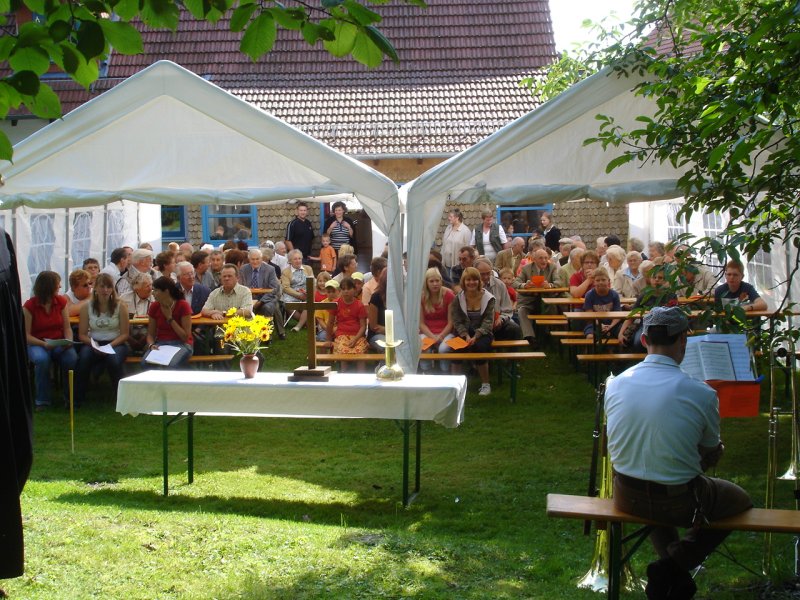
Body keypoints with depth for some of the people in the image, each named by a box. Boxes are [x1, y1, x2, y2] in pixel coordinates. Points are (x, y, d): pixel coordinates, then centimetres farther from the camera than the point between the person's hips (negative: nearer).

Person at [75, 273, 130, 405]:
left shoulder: (120, 306, -1)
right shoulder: (87, 307, 3)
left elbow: (124, 334, -1)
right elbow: (82, 334, 4)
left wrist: (110, 346, -16)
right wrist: (93, 344, -15)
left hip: (116, 343, -1)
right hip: (93, 343, 1)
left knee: (114, 359, -35)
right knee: (84, 358, -32)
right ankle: (77, 399, -16)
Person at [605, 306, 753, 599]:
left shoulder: (615, 385, -6)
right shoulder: (702, 394, -18)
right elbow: (711, 458, -3)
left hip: (626, 497, 5)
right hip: (679, 502, -4)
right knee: (741, 500, 25)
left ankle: (673, 572, 27)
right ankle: (675, 563, 5)